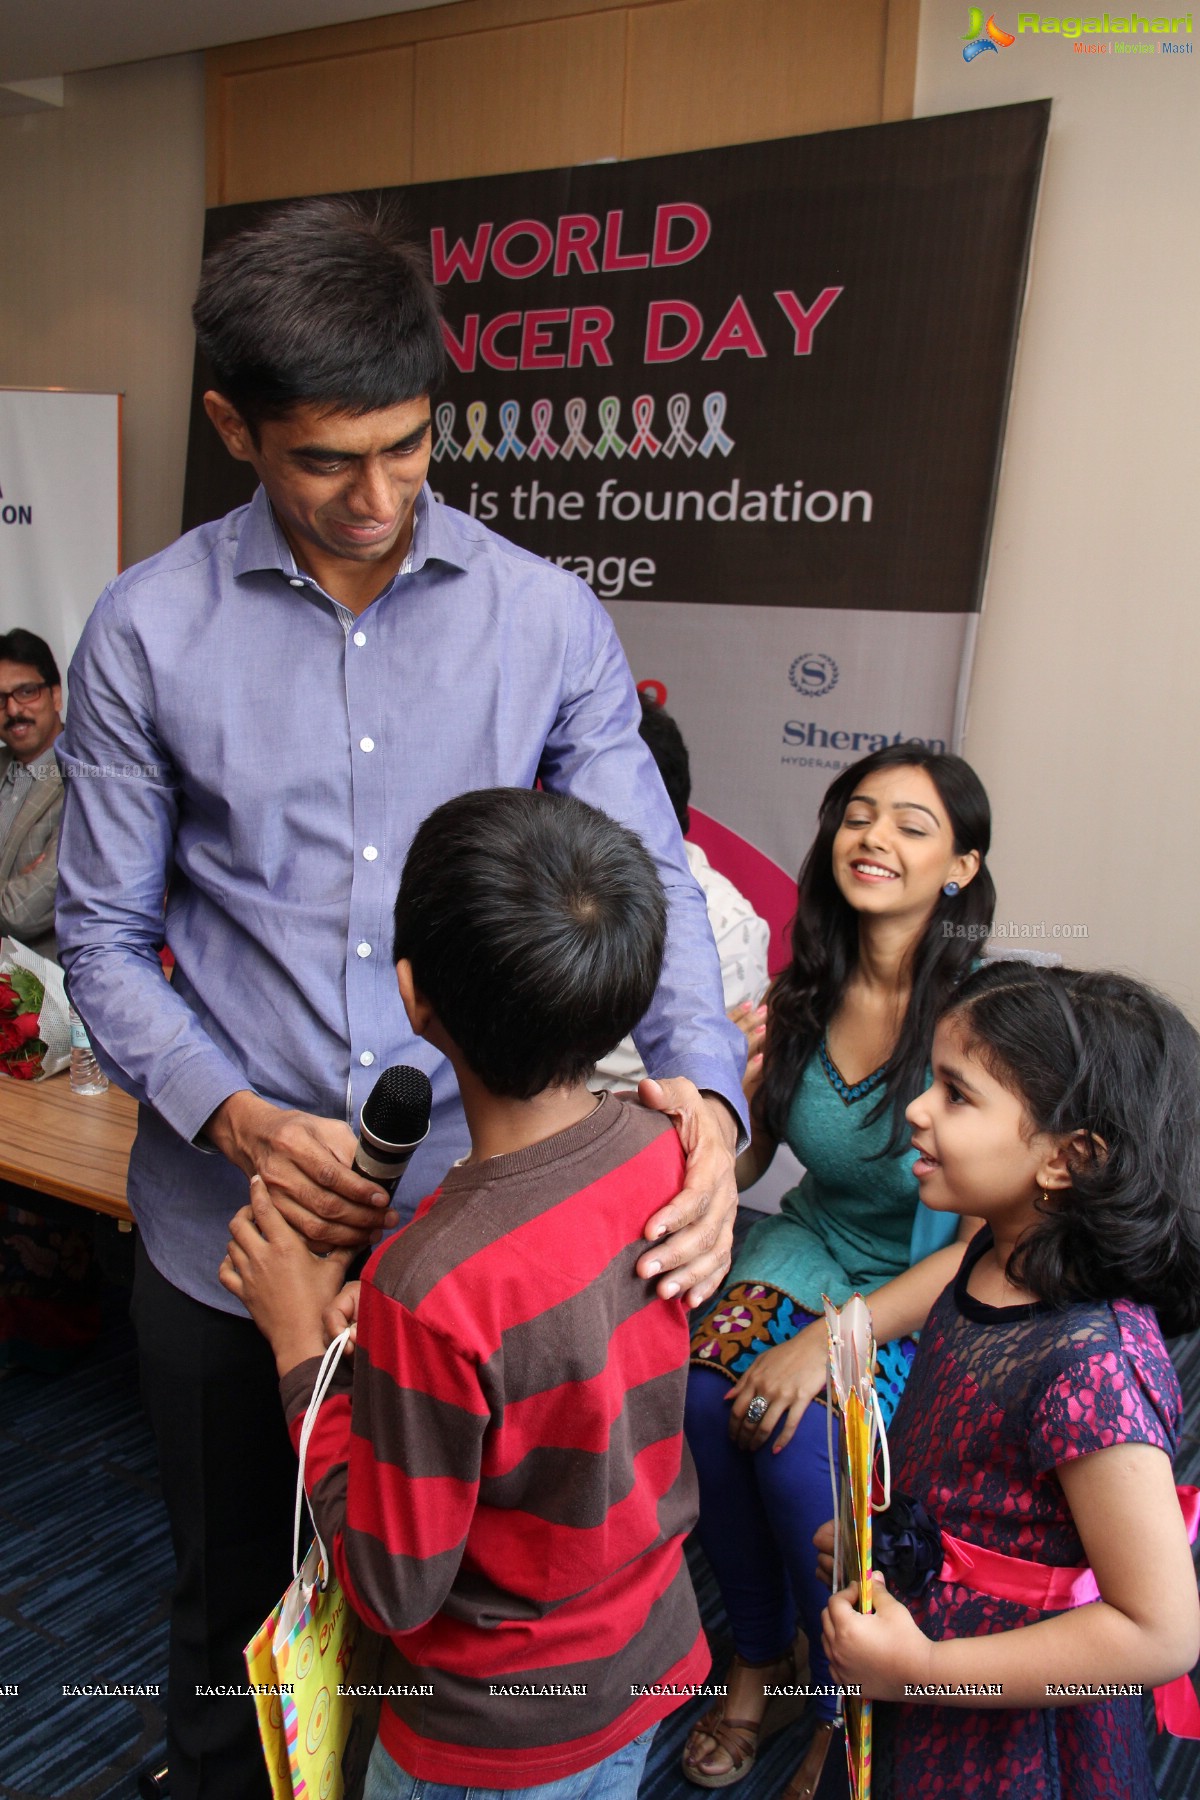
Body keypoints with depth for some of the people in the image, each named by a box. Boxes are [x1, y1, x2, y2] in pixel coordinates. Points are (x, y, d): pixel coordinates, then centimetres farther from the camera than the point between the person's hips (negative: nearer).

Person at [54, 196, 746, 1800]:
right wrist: (241, 1121, -18)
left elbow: (645, 878, -5)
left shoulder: (549, 620, -4)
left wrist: (704, 1084, -23)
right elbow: (107, 940, -2)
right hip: (227, 1226, 0)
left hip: (474, 1213, 1)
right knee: (233, 1601, 23)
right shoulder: (147, 634, -6)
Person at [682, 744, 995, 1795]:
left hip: (931, 1303, -4)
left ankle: (847, 1712, 4)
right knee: (708, 1400, -21)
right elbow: (738, 1167, 3)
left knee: (802, 1441, -26)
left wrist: (831, 1341, -23)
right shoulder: (802, 994, -3)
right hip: (806, 1255, 4)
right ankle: (759, 1656, 7)